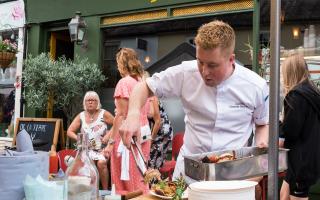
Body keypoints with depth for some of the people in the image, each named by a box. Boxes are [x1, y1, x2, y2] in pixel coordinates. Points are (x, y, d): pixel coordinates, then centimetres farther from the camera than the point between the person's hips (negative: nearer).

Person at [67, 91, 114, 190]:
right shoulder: (81, 116, 9)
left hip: (102, 148, -2)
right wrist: (79, 139, -10)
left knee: (101, 163, -31)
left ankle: (105, 189, -15)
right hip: (87, 149, 2)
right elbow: (69, 131, 7)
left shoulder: (103, 114, 1)